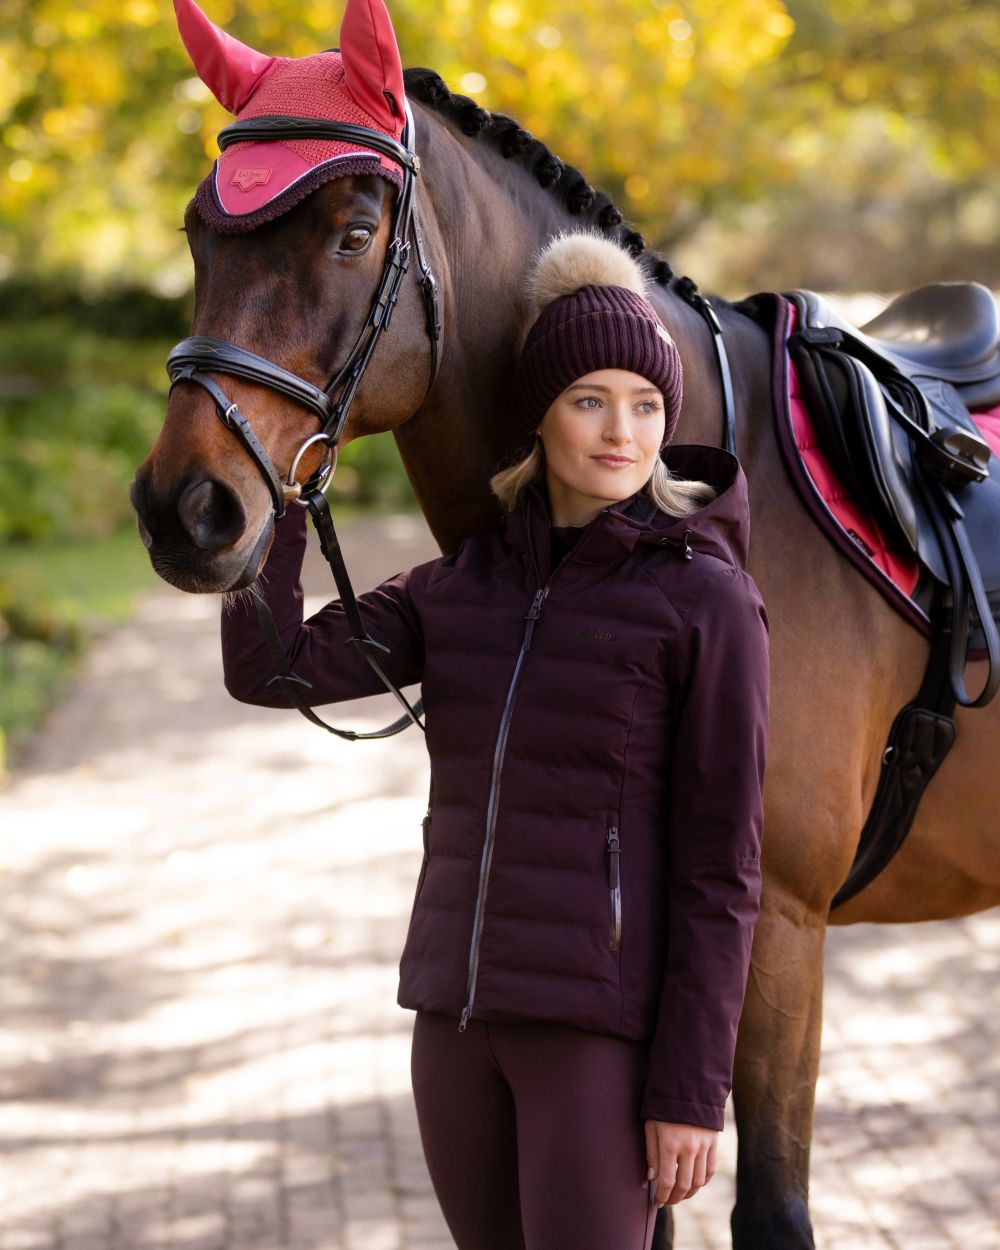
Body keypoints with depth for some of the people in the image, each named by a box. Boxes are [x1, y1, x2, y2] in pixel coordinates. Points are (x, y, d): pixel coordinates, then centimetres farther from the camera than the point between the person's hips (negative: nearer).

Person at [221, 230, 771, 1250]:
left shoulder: (706, 600, -9)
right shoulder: (464, 584, 8)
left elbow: (720, 867, -10)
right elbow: (269, 668, -1)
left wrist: (693, 1088, -12)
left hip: (600, 1022, -6)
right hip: (459, 1013, 6)